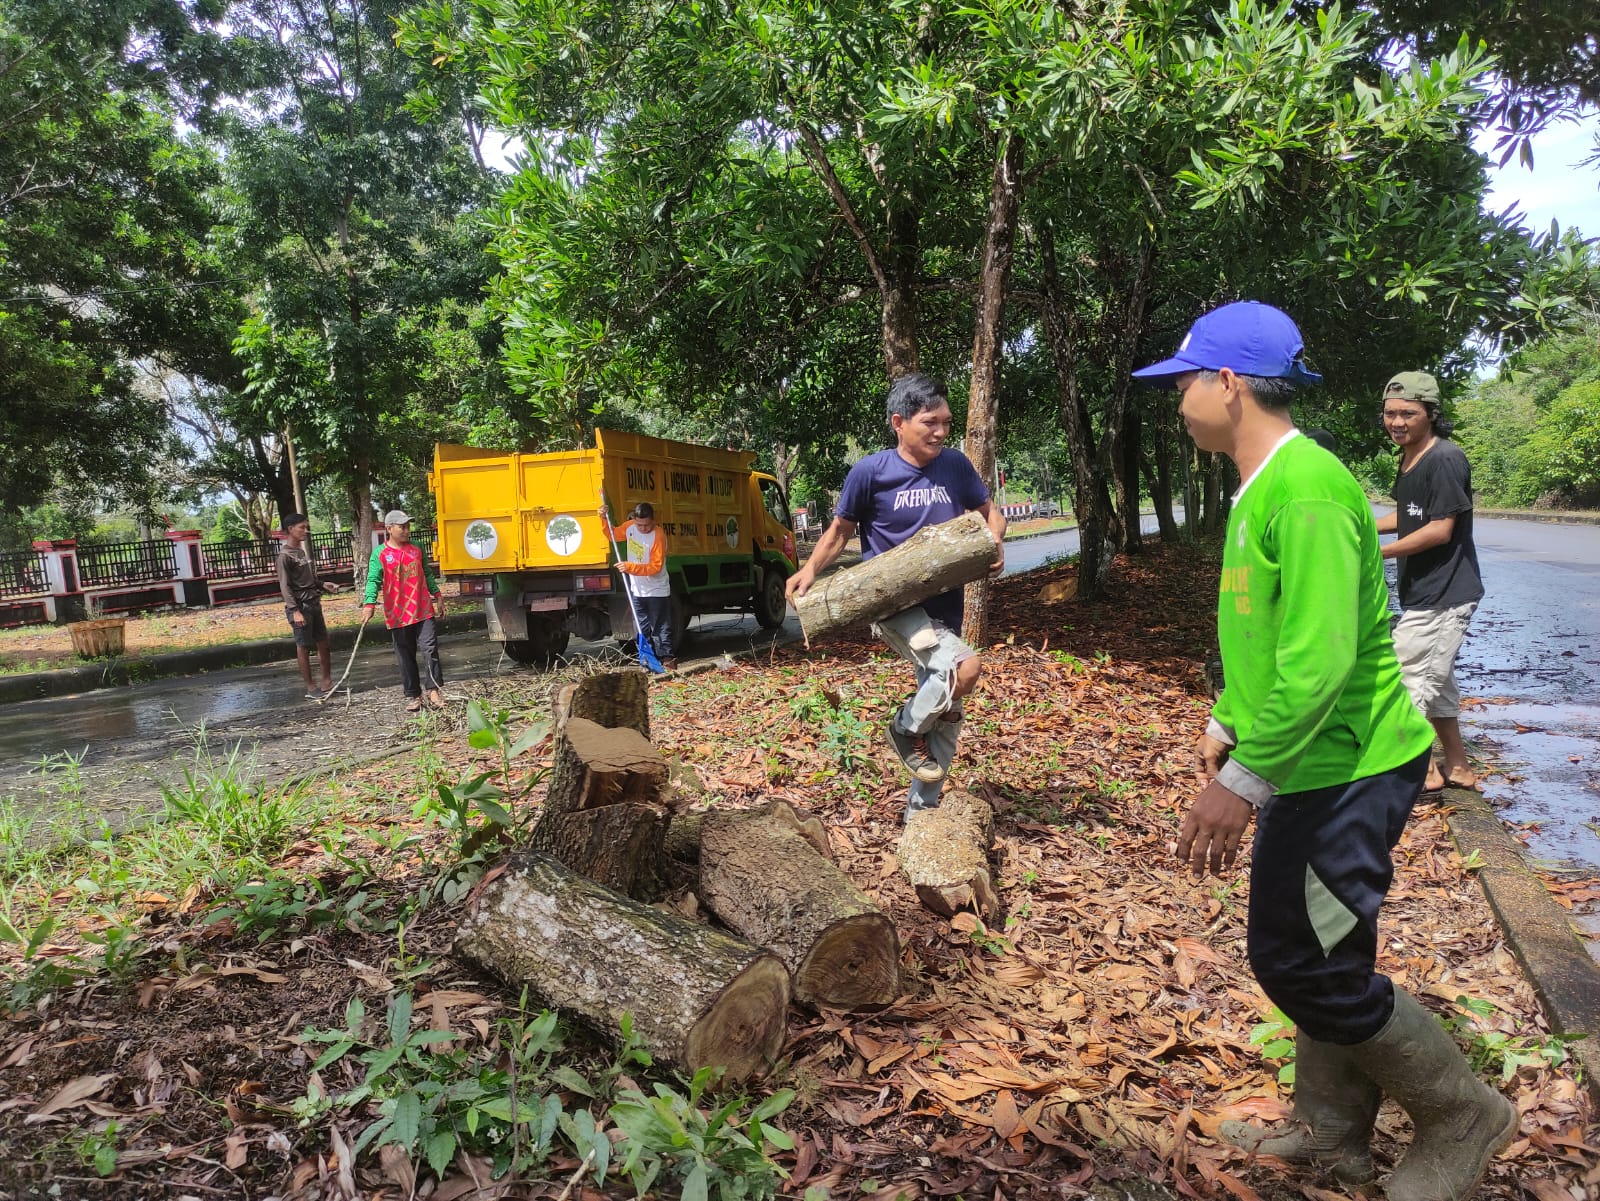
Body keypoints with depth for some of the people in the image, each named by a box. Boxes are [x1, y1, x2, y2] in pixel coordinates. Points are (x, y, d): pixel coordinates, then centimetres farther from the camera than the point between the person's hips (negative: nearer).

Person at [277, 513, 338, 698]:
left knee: (323, 644, 10)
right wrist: (295, 611, -21)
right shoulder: (285, 555, -11)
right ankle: (310, 689, 6)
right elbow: (285, 586, -15)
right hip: (300, 607, -8)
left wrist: (322, 585, 7)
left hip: (314, 604, 8)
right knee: (304, 647, -1)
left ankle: (327, 683, 18)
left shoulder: (303, 551, 13)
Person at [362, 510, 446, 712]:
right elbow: (373, 580, -10)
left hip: (423, 610, 2)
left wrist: (437, 596, 17)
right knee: (405, 656, 6)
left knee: (430, 648, -6)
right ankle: (413, 696, 16)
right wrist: (370, 604, -24)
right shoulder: (380, 554, -3)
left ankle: (434, 690, 3)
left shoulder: (417, 548, 9)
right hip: (397, 615, -2)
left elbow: (427, 574, 18)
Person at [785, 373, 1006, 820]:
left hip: (944, 605, 6)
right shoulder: (870, 472, -9)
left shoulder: (955, 465, 1)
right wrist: (810, 569, -15)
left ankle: (921, 808, 31)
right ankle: (907, 728, 1)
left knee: (947, 712, 12)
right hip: (892, 601, -5)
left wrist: (996, 541, -9)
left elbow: (989, 511, 14)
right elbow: (839, 530, 1)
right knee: (964, 667, -29)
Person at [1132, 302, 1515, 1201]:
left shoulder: (1306, 488, -23)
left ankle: (1462, 1118, 24)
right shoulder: (1262, 486, 9)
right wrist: (1227, 722, 19)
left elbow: (1320, 660, -29)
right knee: (1301, 954, 19)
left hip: (1346, 770, -10)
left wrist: (1242, 779, -26)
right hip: (1314, 765, 10)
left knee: (1312, 968, 1)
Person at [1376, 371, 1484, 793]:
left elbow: (1440, 529, -22)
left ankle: (1424, 770, 8)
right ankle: (1457, 768, 31)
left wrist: (1379, 553, -19)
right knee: (1433, 680, 18)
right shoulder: (1409, 458, 11)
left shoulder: (1444, 459, -19)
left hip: (1443, 595, -10)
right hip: (1424, 592, 10)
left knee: (1407, 676, -5)